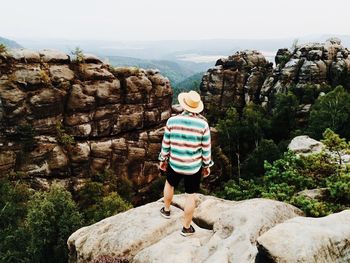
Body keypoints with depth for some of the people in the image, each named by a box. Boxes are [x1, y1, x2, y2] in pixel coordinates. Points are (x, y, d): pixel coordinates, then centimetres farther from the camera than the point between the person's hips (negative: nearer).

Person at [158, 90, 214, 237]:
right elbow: (206, 148, -8)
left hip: (174, 164, 2)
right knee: (191, 196, 13)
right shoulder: (203, 124, -16)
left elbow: (166, 144, -4)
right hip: (194, 167, -1)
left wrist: (163, 160, 11)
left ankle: (166, 210, 52)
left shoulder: (172, 121, -13)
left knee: (169, 184, 31)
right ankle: (186, 228, 27)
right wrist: (207, 165, 7)